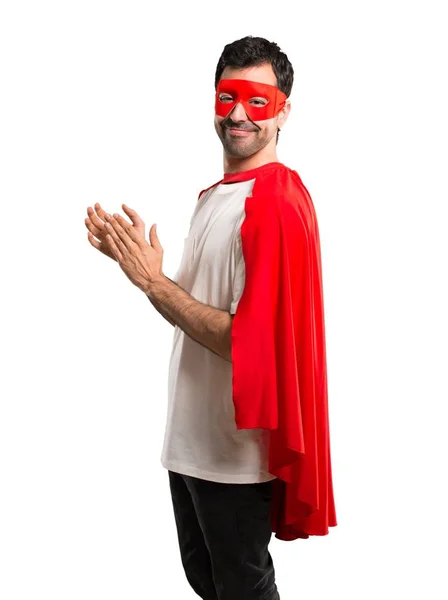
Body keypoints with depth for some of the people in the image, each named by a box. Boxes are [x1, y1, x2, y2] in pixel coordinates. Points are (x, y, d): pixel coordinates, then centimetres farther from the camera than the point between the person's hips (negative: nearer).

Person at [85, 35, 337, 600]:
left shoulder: (277, 203, -20)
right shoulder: (214, 195, 10)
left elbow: (249, 346, -25)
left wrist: (152, 281, -20)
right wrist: (137, 254, -2)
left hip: (237, 451, -9)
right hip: (191, 437, 9)